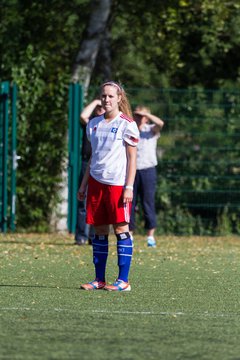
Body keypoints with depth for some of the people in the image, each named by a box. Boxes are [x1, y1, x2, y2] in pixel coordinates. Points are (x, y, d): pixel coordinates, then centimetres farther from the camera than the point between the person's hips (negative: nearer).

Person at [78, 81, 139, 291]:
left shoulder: (127, 124, -4)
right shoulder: (94, 124, 13)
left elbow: (132, 158, -5)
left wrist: (129, 187, -12)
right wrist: (84, 185, 17)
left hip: (117, 184, -6)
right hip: (96, 182, 6)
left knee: (121, 229, -6)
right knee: (99, 231, 6)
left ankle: (123, 280, -5)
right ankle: (99, 280, 9)